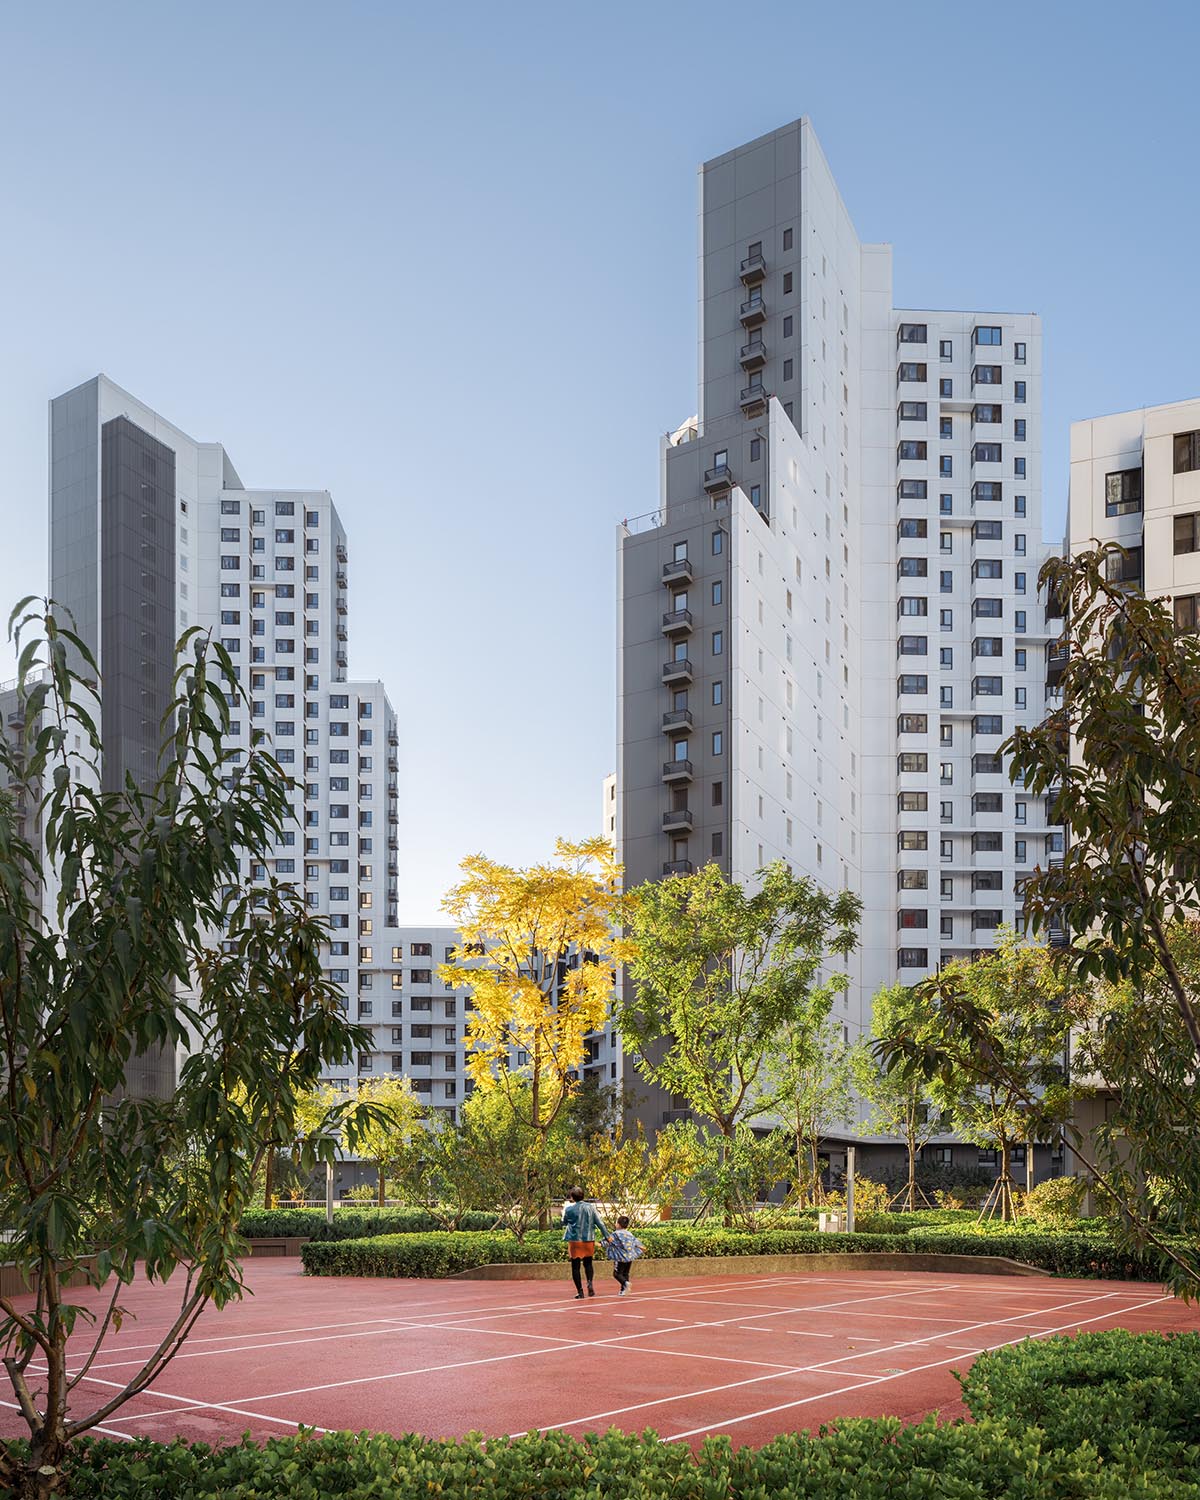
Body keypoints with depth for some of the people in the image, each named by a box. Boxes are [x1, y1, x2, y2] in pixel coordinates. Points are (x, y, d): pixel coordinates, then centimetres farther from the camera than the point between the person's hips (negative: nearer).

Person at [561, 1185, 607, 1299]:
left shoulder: (569, 1209, -7)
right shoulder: (591, 1207, -3)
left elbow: (564, 1222, 11)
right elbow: (599, 1223, -1)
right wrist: (606, 1236, 8)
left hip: (575, 1240, -2)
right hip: (589, 1240, 2)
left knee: (576, 1267, 6)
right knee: (588, 1263, 19)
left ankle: (580, 1291, 1)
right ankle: (590, 1283, -6)